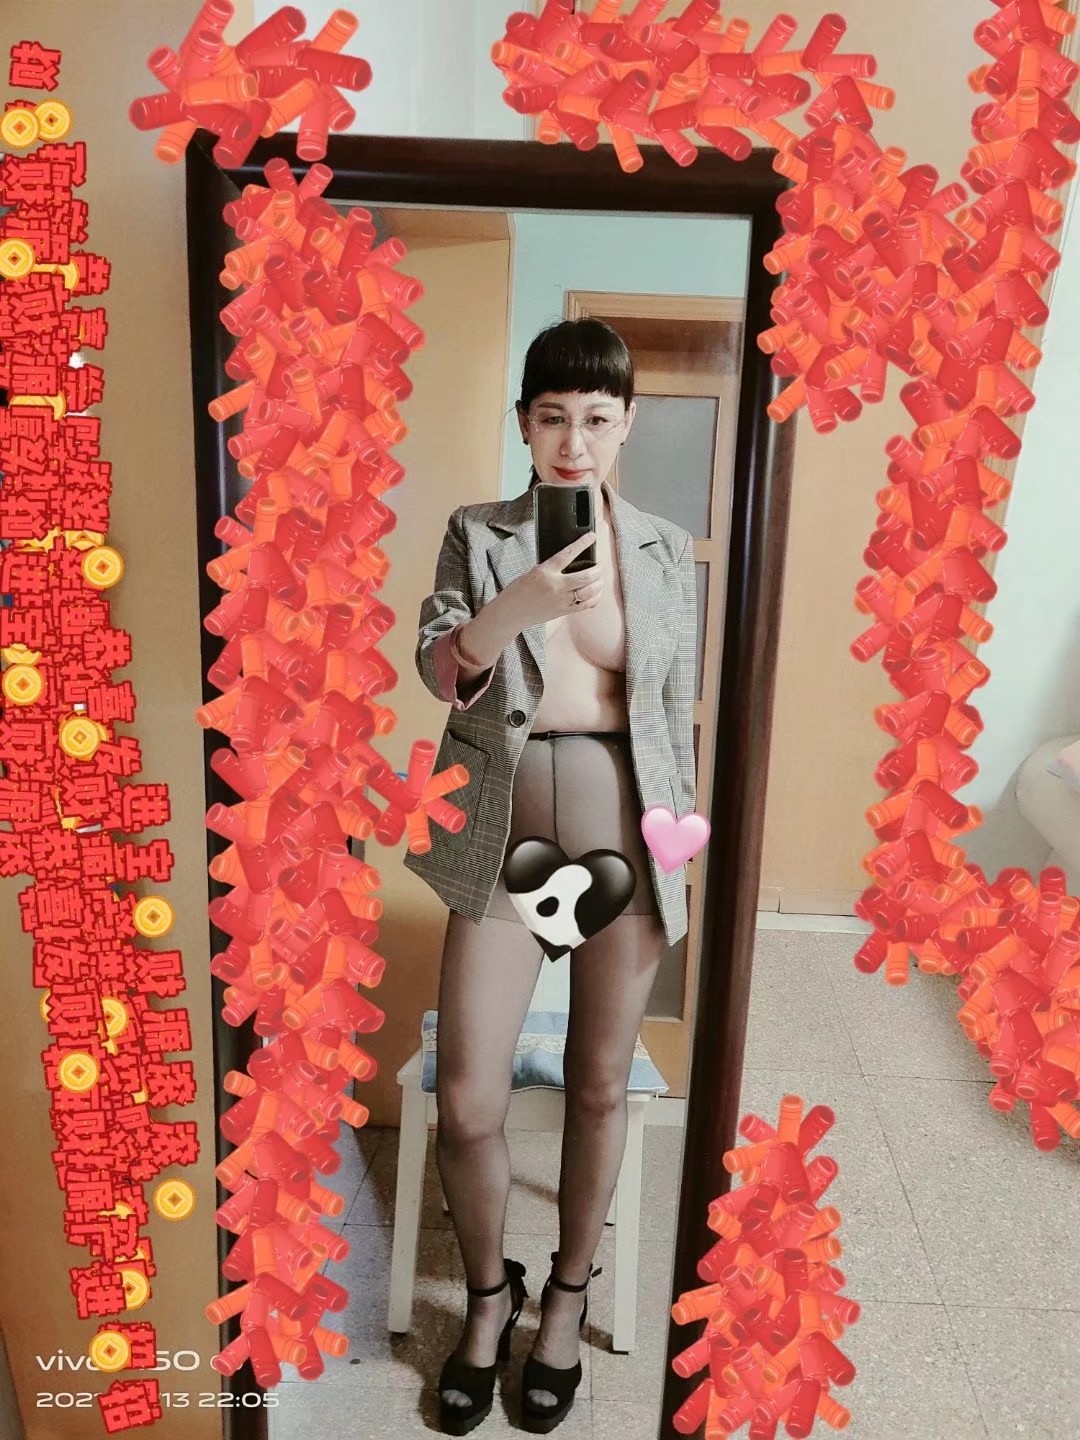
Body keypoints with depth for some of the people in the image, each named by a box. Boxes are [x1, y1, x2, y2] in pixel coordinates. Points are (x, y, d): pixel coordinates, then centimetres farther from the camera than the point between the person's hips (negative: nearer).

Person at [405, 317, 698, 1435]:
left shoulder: (664, 547, 5)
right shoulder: (476, 534, 2)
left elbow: (677, 708, 8)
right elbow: (437, 672, -10)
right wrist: (513, 609, -30)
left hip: (625, 832, 1)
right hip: (503, 836, -1)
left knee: (599, 1085, 13)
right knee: (465, 1102, -1)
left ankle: (569, 1292, 38)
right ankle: (490, 1290, 30)